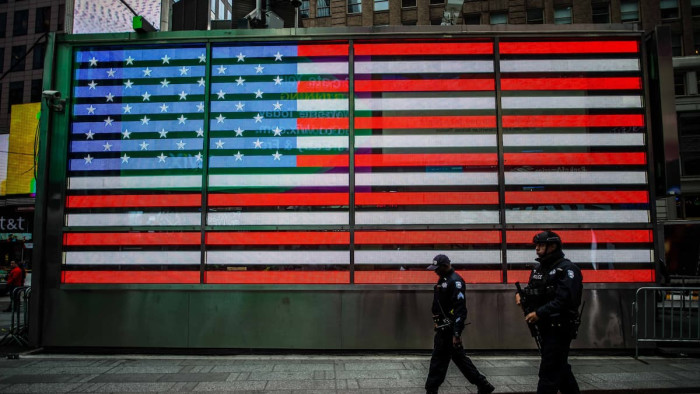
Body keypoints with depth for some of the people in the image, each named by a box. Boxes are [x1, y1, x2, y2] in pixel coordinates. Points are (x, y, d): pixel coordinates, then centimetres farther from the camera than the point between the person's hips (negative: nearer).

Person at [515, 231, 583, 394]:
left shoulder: (567, 269, -13)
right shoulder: (539, 268, 13)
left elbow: (564, 299, -24)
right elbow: (534, 293, 18)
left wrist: (539, 313, -26)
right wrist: (522, 294, -4)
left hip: (560, 329, -8)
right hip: (546, 327, 9)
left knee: (549, 372, -7)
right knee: (560, 367, 20)